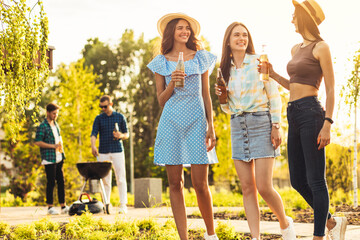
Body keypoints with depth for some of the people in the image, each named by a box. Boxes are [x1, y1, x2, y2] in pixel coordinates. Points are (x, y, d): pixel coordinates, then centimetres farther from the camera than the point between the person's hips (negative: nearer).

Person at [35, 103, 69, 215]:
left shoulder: (56, 124, 16)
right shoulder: (42, 126, -8)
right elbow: (37, 142, -13)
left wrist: (61, 145, 8)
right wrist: (53, 146, -16)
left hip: (59, 157, 7)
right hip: (49, 159, -7)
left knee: (61, 181, 8)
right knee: (51, 182, -3)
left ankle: (63, 206, 12)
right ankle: (50, 207, 5)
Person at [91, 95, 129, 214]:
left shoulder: (120, 117, 7)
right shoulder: (99, 118, 8)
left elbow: (127, 134, 12)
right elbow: (94, 134, -2)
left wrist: (121, 136, -12)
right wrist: (93, 146, -21)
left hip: (117, 151, -1)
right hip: (103, 152, 1)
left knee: (121, 179, -5)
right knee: (105, 180, 2)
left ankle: (123, 205, -3)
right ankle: (106, 204, 8)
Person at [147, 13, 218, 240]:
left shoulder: (201, 58, 11)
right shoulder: (161, 62, 10)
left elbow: (206, 95, 11)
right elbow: (161, 100, 10)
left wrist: (211, 127, 3)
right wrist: (172, 83, -9)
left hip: (196, 122, -1)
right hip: (171, 123, 1)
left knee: (200, 184, -5)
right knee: (175, 183, -1)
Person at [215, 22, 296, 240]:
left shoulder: (259, 62, -1)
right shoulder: (226, 69, 13)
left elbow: (274, 96, -2)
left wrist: (276, 126, -11)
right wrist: (222, 97, -2)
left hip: (261, 123, -5)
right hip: (238, 126, 5)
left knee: (264, 187, -10)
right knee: (247, 188, 0)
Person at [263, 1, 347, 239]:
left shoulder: (321, 48, -4)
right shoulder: (296, 49, 18)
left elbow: (331, 89, -8)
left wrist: (327, 125, -16)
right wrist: (273, 74, 13)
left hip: (311, 112, -9)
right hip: (294, 114, 9)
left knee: (315, 181, -6)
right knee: (298, 181, 10)